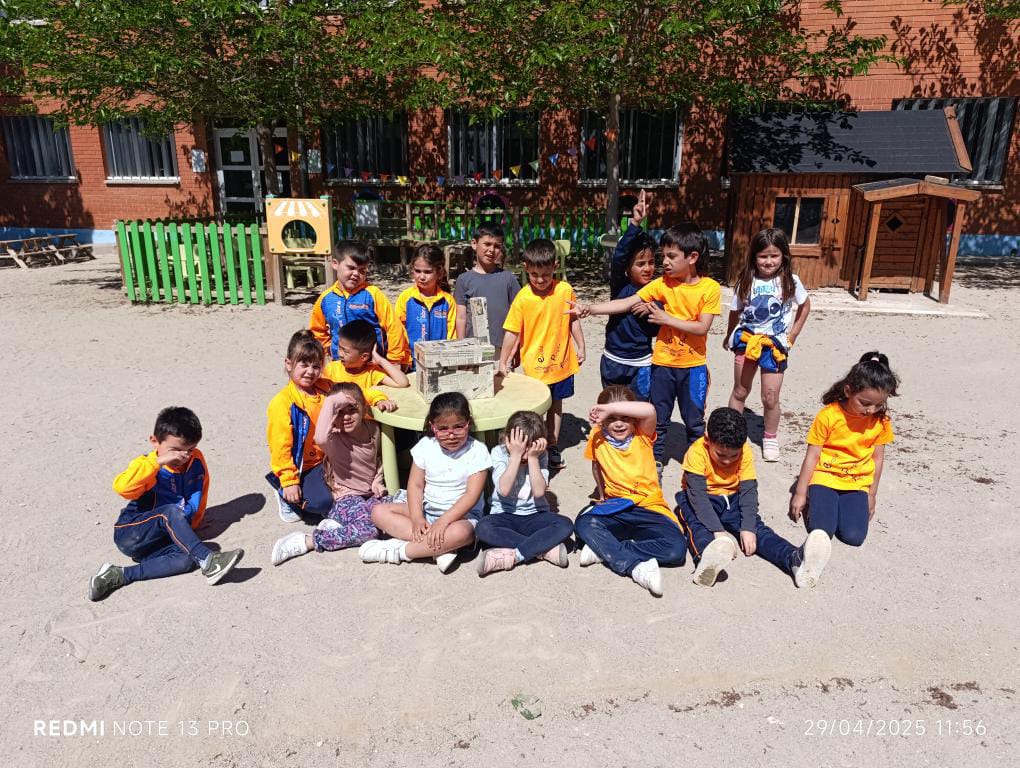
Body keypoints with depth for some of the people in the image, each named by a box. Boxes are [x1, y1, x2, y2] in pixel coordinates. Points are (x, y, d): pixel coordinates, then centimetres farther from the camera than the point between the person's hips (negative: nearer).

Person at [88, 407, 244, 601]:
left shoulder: (196, 461, 1)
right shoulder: (148, 464, -9)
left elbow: (197, 500, 14)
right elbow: (122, 487, -30)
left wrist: (185, 530, 9)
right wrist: (157, 462, -32)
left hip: (158, 540, 5)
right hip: (130, 534, -5)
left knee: (187, 560, -27)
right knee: (171, 512, -33)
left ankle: (121, 576, -21)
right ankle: (208, 560, -39)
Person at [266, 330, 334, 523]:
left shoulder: (326, 389, 3)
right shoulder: (282, 402, -15)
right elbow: (280, 446, -16)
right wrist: (289, 481, -18)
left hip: (325, 461, 6)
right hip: (299, 467, -6)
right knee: (322, 502, -24)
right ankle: (285, 496, 7)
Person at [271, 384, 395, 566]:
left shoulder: (373, 429, 2)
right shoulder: (334, 439, -16)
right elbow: (320, 439, -45)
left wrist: (377, 481, 6)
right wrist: (330, 401, -37)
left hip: (370, 495, 7)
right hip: (346, 499, -7)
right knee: (368, 530, -28)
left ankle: (337, 525, -9)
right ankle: (306, 541, -17)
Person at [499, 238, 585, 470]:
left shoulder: (565, 290, -7)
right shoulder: (523, 298, -14)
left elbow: (573, 320, 6)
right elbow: (512, 331, -10)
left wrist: (580, 347, 9)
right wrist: (503, 362, -10)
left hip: (562, 361, 3)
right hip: (535, 364, -3)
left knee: (556, 404, 19)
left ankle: (553, 446, 35)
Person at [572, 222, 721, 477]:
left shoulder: (710, 288, -12)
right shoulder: (662, 284, -7)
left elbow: (702, 327, -17)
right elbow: (626, 303, -13)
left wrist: (665, 318, -18)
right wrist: (590, 308, -24)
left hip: (693, 365, -2)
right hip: (663, 363, 2)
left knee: (694, 421, 13)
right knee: (658, 419, 12)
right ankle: (655, 461, 28)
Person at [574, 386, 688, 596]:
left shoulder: (642, 435, -7)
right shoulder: (598, 437, 0)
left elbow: (649, 410, -30)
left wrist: (609, 407, -30)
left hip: (650, 508, -1)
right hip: (616, 510, 1)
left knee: (676, 549, -27)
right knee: (583, 524, -30)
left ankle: (605, 549, -19)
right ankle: (636, 566, -34)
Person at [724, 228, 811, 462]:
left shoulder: (790, 281, -6)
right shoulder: (746, 281, -5)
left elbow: (805, 305, 8)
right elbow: (735, 312, 5)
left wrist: (792, 335, 5)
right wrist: (729, 336, 12)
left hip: (775, 344, -1)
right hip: (747, 341, 1)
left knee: (770, 397, 1)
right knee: (740, 392, 12)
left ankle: (770, 439, 20)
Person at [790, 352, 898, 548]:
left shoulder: (881, 421, -3)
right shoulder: (828, 416, -13)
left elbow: (877, 458, 6)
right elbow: (812, 456, -8)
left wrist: (871, 496, 10)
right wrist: (800, 493, -6)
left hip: (857, 484, 3)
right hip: (824, 478, -2)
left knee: (854, 536, -16)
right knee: (821, 531, -19)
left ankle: (836, 504, 14)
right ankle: (818, 502, 12)